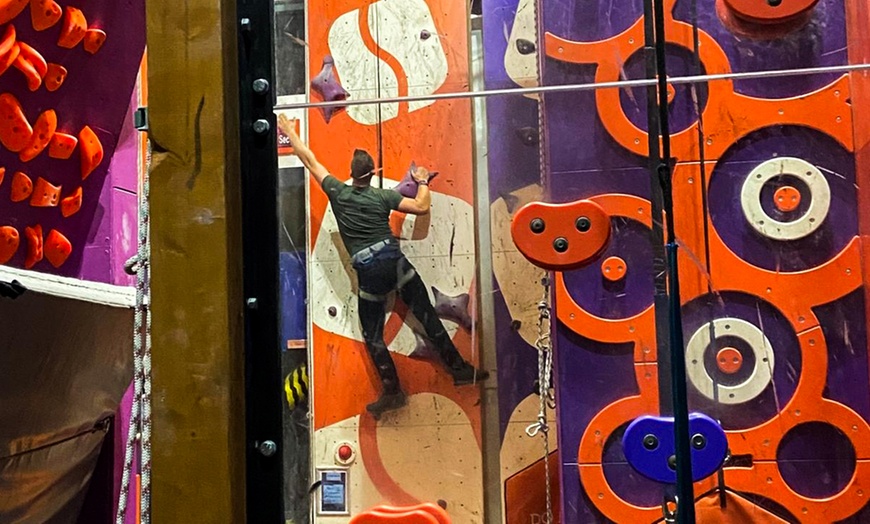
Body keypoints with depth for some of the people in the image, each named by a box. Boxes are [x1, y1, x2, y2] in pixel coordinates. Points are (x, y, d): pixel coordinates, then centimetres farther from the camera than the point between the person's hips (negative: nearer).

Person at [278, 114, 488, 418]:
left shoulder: (338, 193, 4)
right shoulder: (382, 197, 3)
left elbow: (310, 162, 13)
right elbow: (422, 207, 4)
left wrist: (290, 133, 25)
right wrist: (423, 182, 22)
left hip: (367, 270, -1)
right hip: (395, 261, 1)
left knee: (373, 335, 11)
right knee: (427, 316, 8)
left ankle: (392, 391, 11)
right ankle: (460, 369, 11)